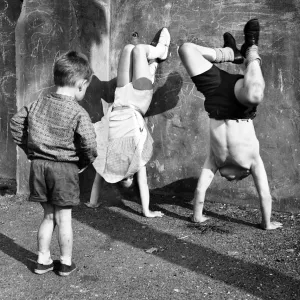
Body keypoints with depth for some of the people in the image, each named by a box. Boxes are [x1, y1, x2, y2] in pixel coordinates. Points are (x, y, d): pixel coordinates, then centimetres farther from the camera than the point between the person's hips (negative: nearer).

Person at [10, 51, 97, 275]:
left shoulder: (37, 105, 4)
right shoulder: (78, 113, -14)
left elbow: (16, 125, 11)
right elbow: (89, 144, -20)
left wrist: (30, 150, 15)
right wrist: (85, 162, -1)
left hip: (39, 165, 5)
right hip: (65, 168, -5)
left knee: (48, 216, 18)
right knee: (64, 218, 8)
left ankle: (43, 260, 24)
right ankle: (66, 263, 19)